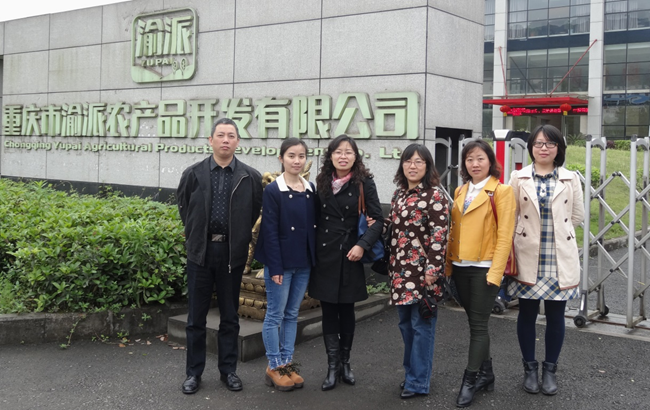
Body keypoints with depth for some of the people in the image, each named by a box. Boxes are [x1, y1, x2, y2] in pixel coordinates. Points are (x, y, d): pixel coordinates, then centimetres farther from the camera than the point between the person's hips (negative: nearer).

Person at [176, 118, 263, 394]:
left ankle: (228, 370, 24)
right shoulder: (193, 174, 0)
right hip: (200, 251, 0)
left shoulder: (251, 178, -1)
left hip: (233, 253, 0)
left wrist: (241, 240, 5)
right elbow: (184, 209, 11)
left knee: (230, 317, 10)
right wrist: (195, 237, 10)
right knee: (196, 317, 8)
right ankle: (194, 372, 20)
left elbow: (255, 213, 6)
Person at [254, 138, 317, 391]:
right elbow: (270, 232, -11)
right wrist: (275, 268, -14)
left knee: (292, 315, 13)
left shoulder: (310, 190, 6)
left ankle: (287, 363, 23)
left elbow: (314, 226, 10)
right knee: (275, 315, 4)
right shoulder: (272, 190, -9)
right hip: (281, 262, -5)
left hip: (304, 263, 5)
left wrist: (314, 260, 2)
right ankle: (274, 367, 15)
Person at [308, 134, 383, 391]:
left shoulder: (364, 183, -4)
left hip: (350, 256, -2)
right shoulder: (321, 182, 6)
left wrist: (362, 245, -20)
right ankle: (333, 366, 10)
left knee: (346, 309, 8)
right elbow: (315, 218, 11)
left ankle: (345, 362, 23)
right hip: (324, 255, 2)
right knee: (329, 310, 3)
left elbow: (377, 219, -8)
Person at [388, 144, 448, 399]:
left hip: (423, 270, -7)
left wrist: (432, 269, -18)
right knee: (405, 323, 14)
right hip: (401, 270, 7)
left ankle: (418, 381, 9)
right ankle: (412, 372, 28)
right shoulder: (399, 193, 12)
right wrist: (391, 267, 12)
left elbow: (439, 235, -14)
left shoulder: (435, 196, -9)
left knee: (421, 325, 0)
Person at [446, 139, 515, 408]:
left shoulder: (501, 191, -6)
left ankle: (470, 380, 6)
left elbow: (505, 234, -11)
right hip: (461, 266, 6)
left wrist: (495, 271, -17)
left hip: (484, 267, -6)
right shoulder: (460, 192, 13)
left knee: (478, 324, -2)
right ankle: (485, 373, 26)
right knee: (475, 322, 13)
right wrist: (448, 264, 9)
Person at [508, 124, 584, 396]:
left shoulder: (570, 179, 3)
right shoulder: (519, 178, 2)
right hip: (528, 258, 0)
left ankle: (550, 370, 22)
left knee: (555, 315, 7)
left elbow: (577, 216, 8)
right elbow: (510, 216, 2)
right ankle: (530, 368, 23)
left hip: (560, 259, 0)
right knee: (527, 314, 7)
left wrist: (555, 231, 5)